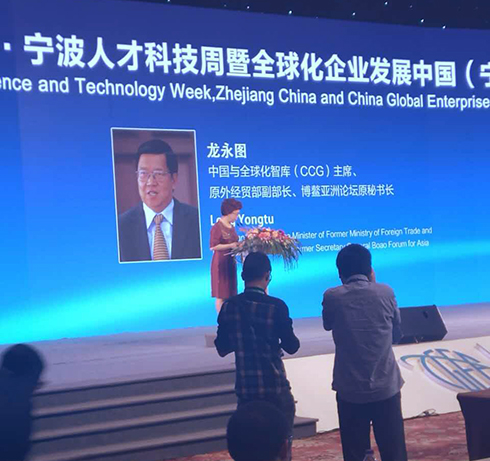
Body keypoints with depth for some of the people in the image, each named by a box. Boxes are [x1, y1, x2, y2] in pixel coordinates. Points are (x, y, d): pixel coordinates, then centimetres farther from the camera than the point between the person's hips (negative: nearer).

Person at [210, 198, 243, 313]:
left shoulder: (231, 226, 13)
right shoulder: (217, 227, -13)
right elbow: (213, 246, -19)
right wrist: (230, 246, -20)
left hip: (231, 262, 8)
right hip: (221, 263, -8)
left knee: (229, 294, 9)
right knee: (221, 295, -3)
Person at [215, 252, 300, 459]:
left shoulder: (229, 306, -1)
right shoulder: (276, 306, -12)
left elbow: (222, 348, 6)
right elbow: (292, 346, -5)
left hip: (245, 388, 4)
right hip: (275, 387, -4)